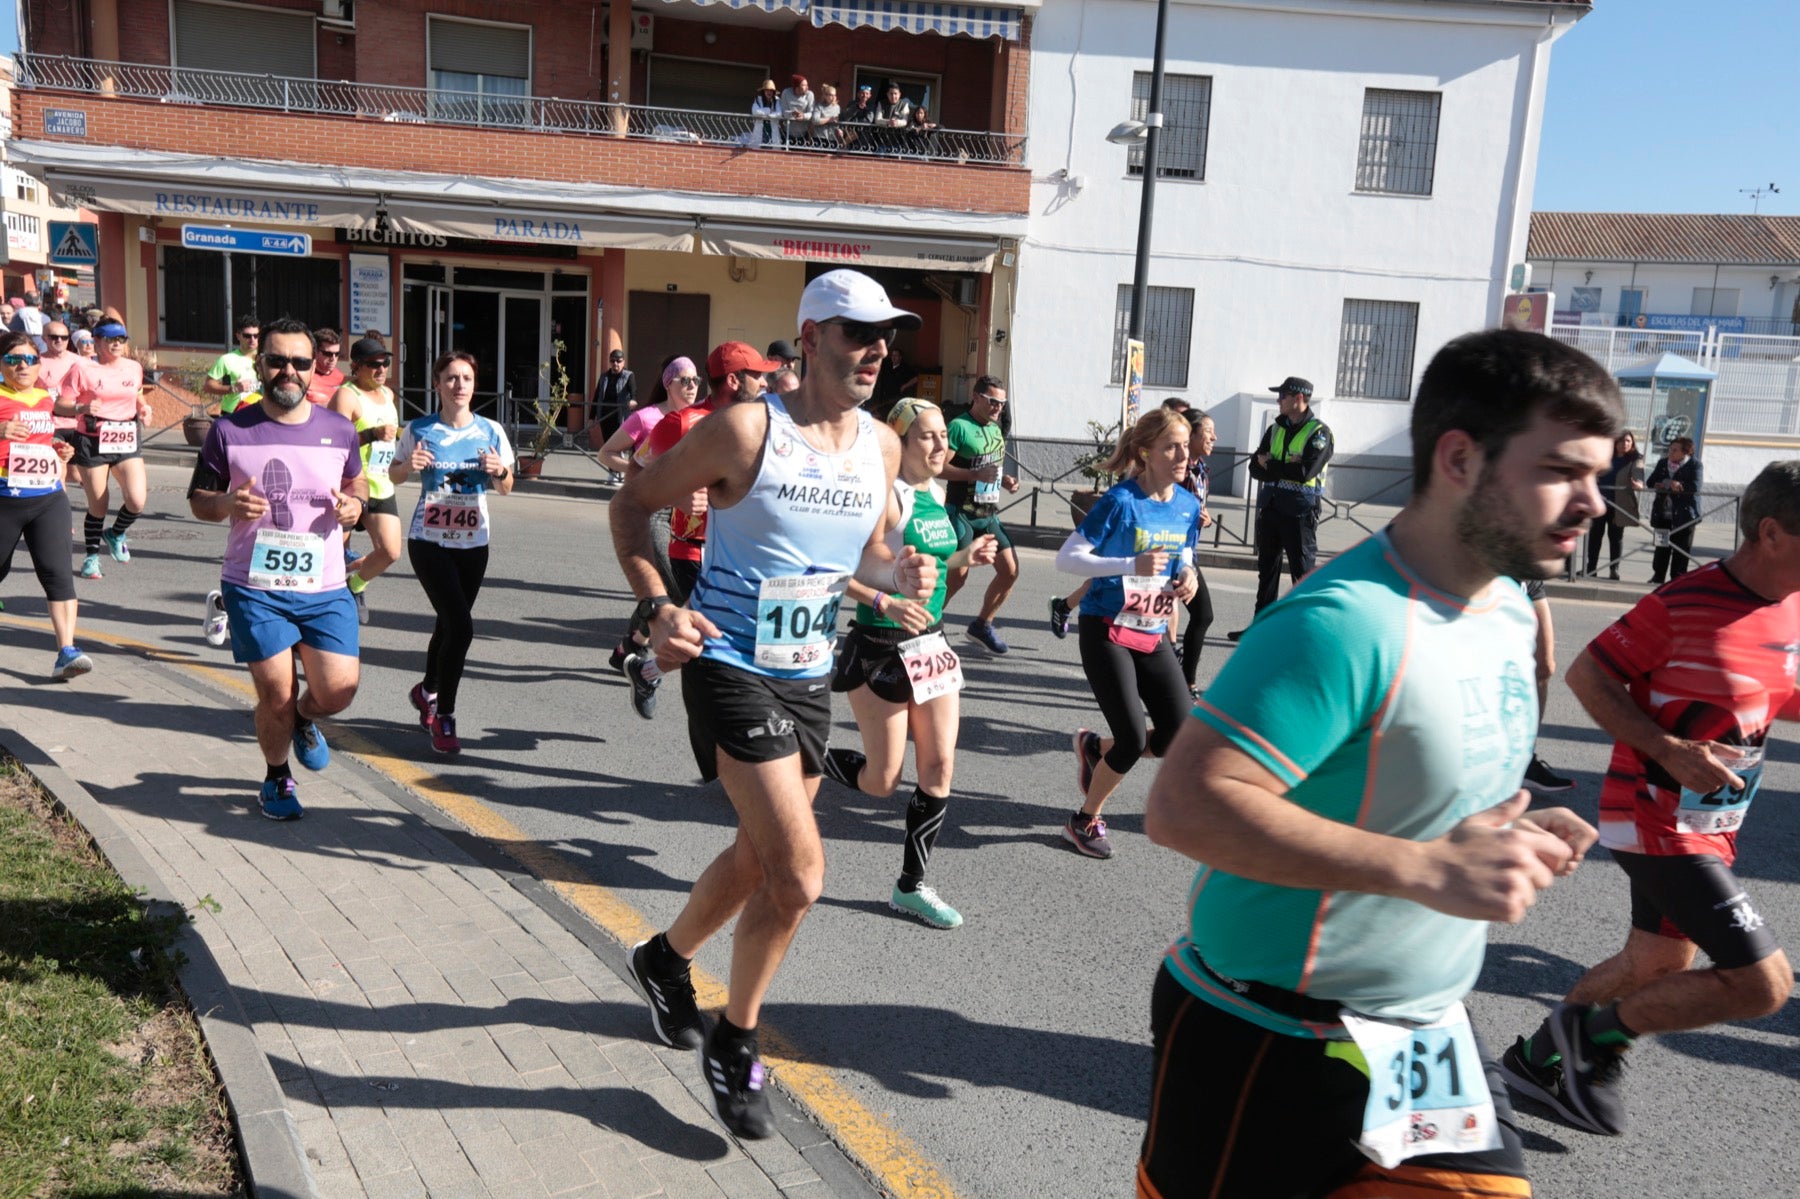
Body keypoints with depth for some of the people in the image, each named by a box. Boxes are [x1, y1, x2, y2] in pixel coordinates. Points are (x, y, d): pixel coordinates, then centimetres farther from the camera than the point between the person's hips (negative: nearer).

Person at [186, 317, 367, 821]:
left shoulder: (339, 430, 3)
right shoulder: (231, 431, -3)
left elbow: (356, 485, 17)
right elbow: (198, 499, 5)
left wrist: (353, 505, -7)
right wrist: (229, 503, -18)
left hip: (325, 589, 2)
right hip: (255, 588, -2)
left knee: (338, 690, -6)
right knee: (276, 696, 0)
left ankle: (304, 720, 33)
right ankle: (277, 779, 29)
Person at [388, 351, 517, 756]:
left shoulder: (491, 431, 1)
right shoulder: (419, 430, -3)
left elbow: (506, 488, 7)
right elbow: (393, 474, 8)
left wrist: (500, 471, -16)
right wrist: (409, 465, -14)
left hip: (473, 543, 3)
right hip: (428, 540, -3)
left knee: (449, 624, 16)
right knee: (460, 626, -15)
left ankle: (427, 690, 45)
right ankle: (443, 716, 0)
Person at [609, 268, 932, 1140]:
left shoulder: (881, 446, 4)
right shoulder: (746, 430, -15)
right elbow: (633, 504, -6)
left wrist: (900, 572, -7)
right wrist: (657, 606, -20)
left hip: (809, 676, 7)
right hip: (730, 669, -7)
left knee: (761, 857, 20)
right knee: (799, 872, -13)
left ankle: (666, 960, 49)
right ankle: (734, 1043, 13)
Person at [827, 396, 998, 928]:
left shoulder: (934, 494, 8)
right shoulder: (888, 497, -18)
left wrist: (963, 557, 7)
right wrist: (886, 603, -34)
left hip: (930, 645, 8)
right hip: (881, 650, -8)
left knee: (939, 768, 5)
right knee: (881, 782, 1)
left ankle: (911, 885, 20)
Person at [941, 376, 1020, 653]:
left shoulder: (996, 429, 14)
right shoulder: (959, 426, -12)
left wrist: (1005, 480, 6)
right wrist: (976, 475, -27)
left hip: (989, 514, 8)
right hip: (962, 513, -8)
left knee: (1010, 570, 4)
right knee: (957, 574, -11)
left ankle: (982, 624, 21)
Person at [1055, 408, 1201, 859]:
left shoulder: (1188, 505, 2)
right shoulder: (1121, 500, -16)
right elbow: (1066, 558, -18)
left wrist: (1188, 578, -7)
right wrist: (1131, 565, -29)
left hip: (1153, 635, 6)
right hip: (1107, 632, -6)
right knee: (1133, 741, -10)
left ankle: (1094, 747, 29)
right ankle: (1084, 821, 16)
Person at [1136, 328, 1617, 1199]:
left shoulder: (1509, 608, 3)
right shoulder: (1347, 621, -27)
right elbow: (1183, 805, -34)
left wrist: (1510, 837, -2)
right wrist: (1430, 870, -33)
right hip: (1273, 1053, -8)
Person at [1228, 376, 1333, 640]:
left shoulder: (1318, 433, -8)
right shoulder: (1275, 429, 13)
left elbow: (1305, 472, -21)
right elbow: (1255, 468, 4)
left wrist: (1270, 465, -10)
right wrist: (1284, 467, -14)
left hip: (1300, 512, -7)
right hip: (1270, 507, 7)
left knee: (1302, 572, -2)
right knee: (1267, 569, 12)